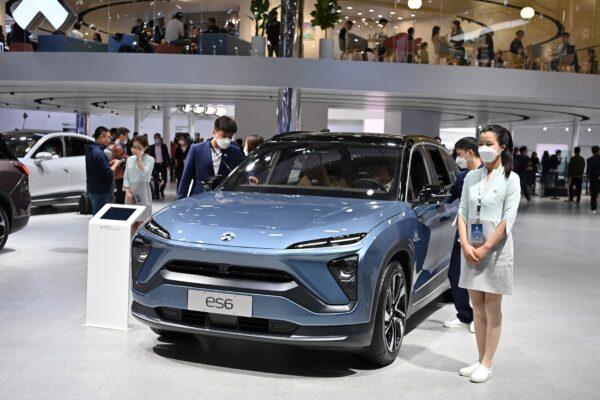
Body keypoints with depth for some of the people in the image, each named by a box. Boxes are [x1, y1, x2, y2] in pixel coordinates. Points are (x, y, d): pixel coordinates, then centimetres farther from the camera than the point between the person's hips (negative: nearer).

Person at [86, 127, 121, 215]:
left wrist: (110, 163, 8)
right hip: (100, 190, -10)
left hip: (92, 188, 10)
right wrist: (115, 164, -5)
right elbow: (108, 173, -21)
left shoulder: (90, 150, 11)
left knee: (96, 214, 18)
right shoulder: (99, 153, -20)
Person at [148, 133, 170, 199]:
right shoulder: (152, 147, 4)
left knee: (164, 179, -1)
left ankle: (161, 190, 25)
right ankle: (156, 194, 8)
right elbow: (150, 156, 4)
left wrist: (169, 164, -1)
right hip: (155, 165, 0)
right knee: (156, 181, 0)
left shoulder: (164, 146, 3)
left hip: (163, 164, 0)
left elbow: (167, 155, 4)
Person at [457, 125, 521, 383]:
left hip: (496, 250, -4)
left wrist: (484, 249, -14)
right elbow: (462, 212, 6)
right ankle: (480, 361, 20)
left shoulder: (510, 179, -5)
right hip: (470, 249, 5)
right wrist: (466, 245, -7)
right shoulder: (471, 177, 8)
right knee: (477, 308, 10)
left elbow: (507, 220, -10)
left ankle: (487, 365, 10)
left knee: (492, 309, 3)